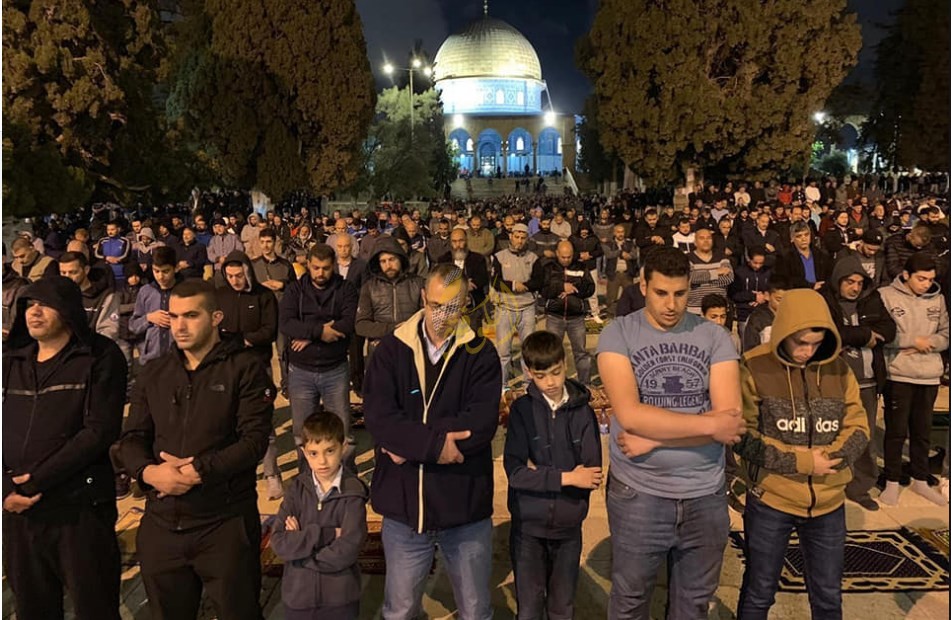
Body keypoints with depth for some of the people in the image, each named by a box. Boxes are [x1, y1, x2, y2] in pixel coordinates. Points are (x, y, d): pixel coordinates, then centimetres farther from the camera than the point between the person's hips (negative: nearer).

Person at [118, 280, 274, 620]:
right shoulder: (153, 372, 10)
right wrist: (148, 471, -15)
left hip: (227, 523, -5)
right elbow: (132, 438, 6)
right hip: (162, 524, 5)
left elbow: (254, 440, -14)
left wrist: (197, 471, -21)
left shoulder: (244, 368, -7)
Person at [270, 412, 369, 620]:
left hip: (340, 597, -2)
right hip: (298, 595, 3)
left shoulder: (352, 493, -14)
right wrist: (325, 534, -21)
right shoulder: (298, 488, -5)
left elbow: (346, 551, -21)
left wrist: (299, 543, -13)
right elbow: (278, 542, -13)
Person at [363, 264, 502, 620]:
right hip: (404, 504, 1)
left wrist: (410, 442, -18)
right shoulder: (392, 349, -2)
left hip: (465, 505, 0)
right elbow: (378, 417, -14)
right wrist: (434, 443, -23)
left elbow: (482, 423, -17)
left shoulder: (481, 353, -4)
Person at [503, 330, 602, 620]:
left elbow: (592, 475, -8)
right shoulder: (522, 409, -7)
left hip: (568, 526, 1)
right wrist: (565, 478, -19)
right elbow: (515, 472, -15)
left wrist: (540, 475, -15)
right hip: (528, 526, -1)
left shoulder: (582, 411, -4)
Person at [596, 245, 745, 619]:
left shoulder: (715, 337, -2)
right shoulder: (617, 335, -7)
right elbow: (630, 414, -20)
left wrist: (653, 440, -17)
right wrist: (710, 424, -17)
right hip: (638, 494, -2)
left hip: (705, 495, 2)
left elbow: (731, 419, -12)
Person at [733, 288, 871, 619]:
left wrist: (831, 457, -16)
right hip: (770, 502, -4)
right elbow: (743, 437, -15)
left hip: (828, 504, 4)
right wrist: (801, 461, -20)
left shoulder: (838, 369, 0)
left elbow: (859, 427, 2)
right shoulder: (754, 368, -14)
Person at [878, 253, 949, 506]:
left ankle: (920, 480, 30)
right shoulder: (886, 295, -8)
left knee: (922, 431, 14)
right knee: (896, 431, 4)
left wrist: (927, 343, -10)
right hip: (898, 375, -4)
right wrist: (913, 341, -11)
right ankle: (892, 482, 18)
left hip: (929, 376, 4)